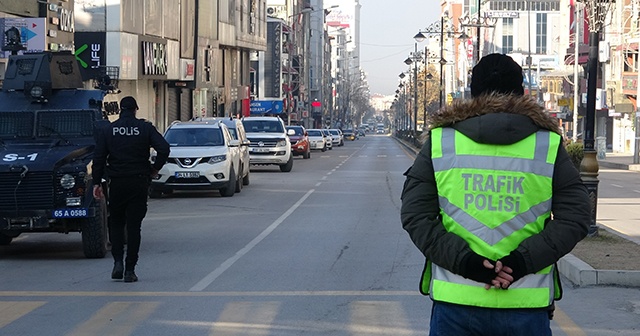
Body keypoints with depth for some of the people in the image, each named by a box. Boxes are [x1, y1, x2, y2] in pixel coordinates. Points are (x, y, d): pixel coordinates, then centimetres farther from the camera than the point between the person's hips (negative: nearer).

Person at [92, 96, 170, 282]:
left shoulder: (107, 130, 3)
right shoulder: (145, 128, 0)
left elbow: (98, 157, -1)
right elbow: (164, 149, -11)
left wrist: (97, 182, 3)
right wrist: (154, 169, 2)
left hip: (117, 183, 1)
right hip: (139, 182, 0)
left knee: (116, 224, 14)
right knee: (134, 226, 4)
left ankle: (118, 262, -2)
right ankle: (130, 270, 1)